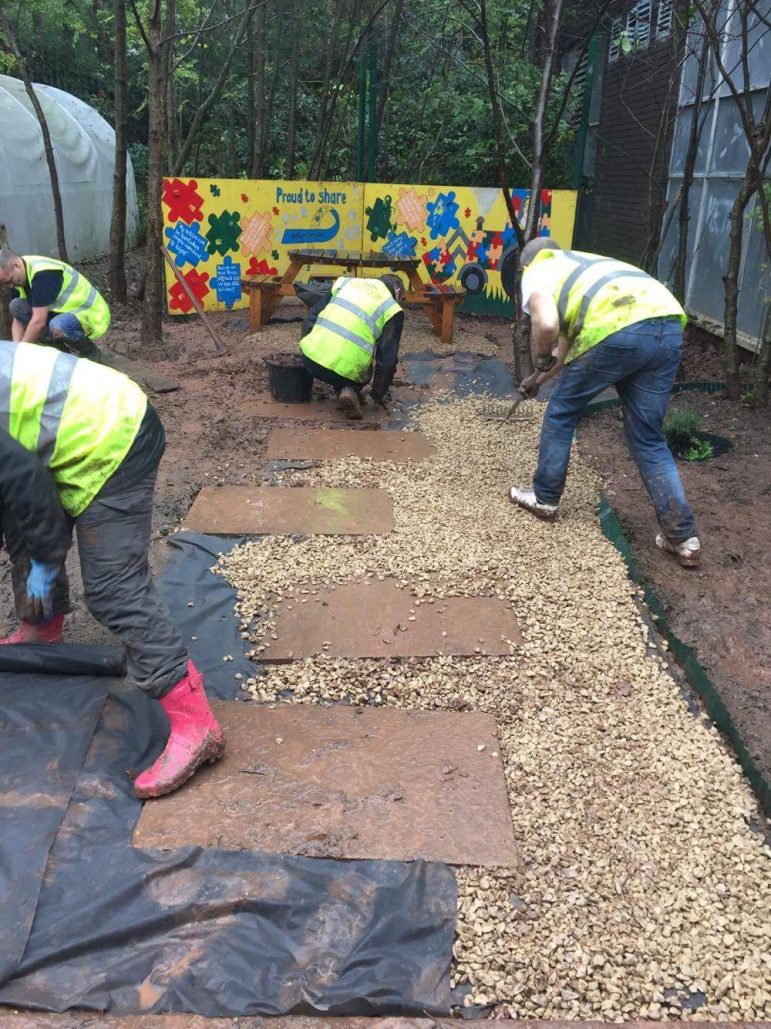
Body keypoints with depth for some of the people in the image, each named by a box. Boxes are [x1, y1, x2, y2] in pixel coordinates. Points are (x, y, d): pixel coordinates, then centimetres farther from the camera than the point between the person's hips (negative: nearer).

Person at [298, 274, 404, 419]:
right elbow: (387, 359, 6)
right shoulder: (392, 309, 6)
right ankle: (351, 390, 2)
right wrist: (379, 393, 19)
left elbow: (311, 316, 20)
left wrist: (306, 343, 33)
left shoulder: (345, 282, 17)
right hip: (345, 371, -4)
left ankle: (340, 390, 14)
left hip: (311, 359, 4)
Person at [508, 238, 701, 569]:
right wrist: (553, 366, 66)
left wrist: (541, 358, 16)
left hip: (616, 330, -7)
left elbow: (547, 325, -5)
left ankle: (544, 499, 32)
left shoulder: (536, 273, 18)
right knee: (647, 437, 16)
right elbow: (569, 332, 52)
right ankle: (683, 537, 14)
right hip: (668, 325, 7)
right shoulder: (583, 264, 41)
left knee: (560, 414, 18)